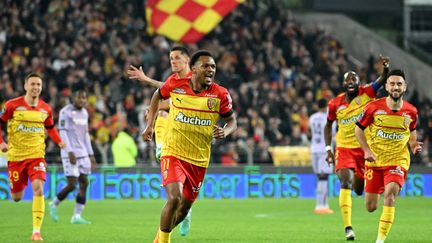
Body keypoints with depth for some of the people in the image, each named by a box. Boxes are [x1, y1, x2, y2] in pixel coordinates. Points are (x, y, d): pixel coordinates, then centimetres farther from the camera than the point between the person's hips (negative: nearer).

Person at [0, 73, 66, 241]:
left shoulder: (46, 109, 3)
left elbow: (50, 127, 21)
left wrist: (59, 142, 5)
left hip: (37, 156, 1)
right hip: (16, 156, -1)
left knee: (38, 189, -22)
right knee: (17, 198, 7)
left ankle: (36, 231, -19)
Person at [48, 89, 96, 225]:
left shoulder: (84, 113, 14)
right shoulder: (65, 112, -8)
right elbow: (63, 133, -12)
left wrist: (91, 155, 15)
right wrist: (70, 152, -20)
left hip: (83, 154, 7)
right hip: (70, 154, -7)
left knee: (84, 184, 0)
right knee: (72, 184, -11)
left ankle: (77, 216, 3)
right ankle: (54, 205, 14)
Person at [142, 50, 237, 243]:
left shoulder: (220, 95, -6)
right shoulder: (175, 85, -7)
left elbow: (232, 121, 6)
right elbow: (157, 95, 15)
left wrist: (225, 131, -17)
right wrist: (150, 124, 10)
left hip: (199, 160, 3)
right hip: (173, 153, -3)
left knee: (184, 208, 13)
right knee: (174, 198, -24)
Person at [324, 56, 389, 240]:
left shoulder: (366, 94, -8)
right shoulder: (335, 104, -2)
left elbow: (382, 80, -24)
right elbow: (328, 125, 12)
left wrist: (385, 69, -46)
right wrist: (328, 149, 4)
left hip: (365, 148, 0)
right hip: (344, 148, 0)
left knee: (359, 190, 10)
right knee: (345, 183, -21)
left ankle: (358, 178, 52)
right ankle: (348, 227, -24)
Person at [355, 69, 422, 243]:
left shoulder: (411, 111, -4)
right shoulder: (374, 107, -10)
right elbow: (358, 129, 2)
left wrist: (414, 146, -3)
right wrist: (367, 150, -10)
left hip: (398, 161, -1)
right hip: (374, 162, 1)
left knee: (390, 192, -28)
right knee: (370, 207, 5)